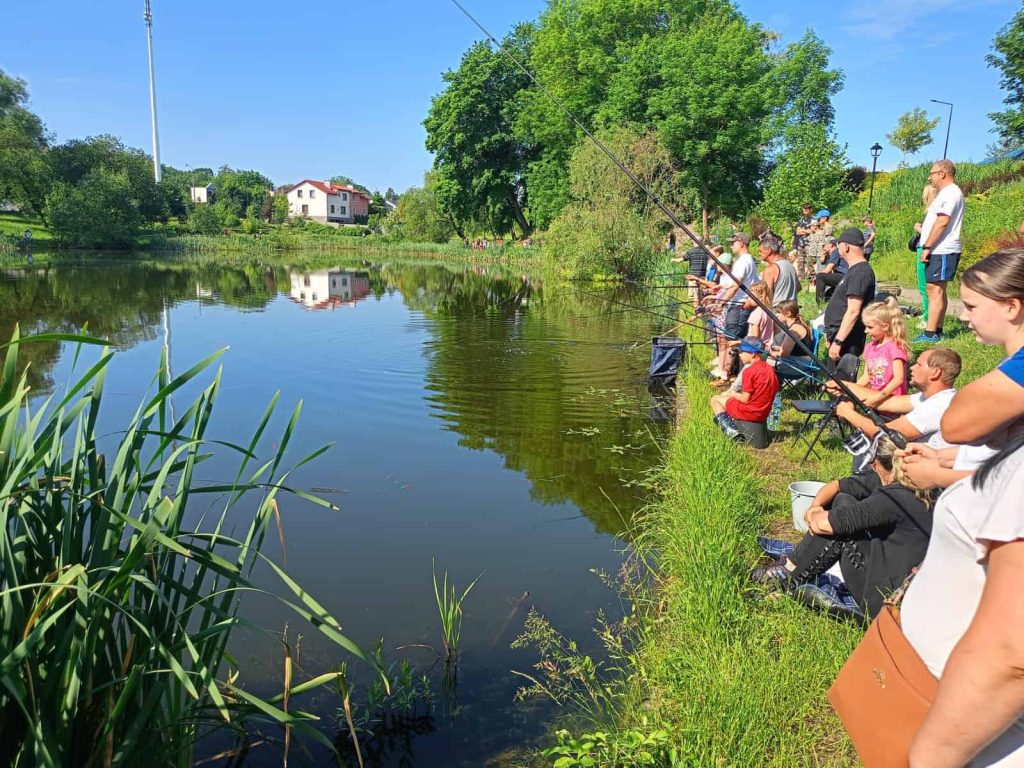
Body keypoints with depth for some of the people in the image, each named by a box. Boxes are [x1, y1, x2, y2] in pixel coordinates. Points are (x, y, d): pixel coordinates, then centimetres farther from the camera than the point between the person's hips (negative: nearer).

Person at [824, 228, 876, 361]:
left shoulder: (860, 273, -17)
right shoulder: (855, 270, 16)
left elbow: (853, 312, -24)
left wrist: (838, 341, -25)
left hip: (846, 341, -10)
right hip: (839, 335, 10)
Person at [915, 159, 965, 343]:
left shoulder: (950, 192, -13)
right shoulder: (947, 192, 21)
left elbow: (942, 221, -22)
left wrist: (927, 247, -21)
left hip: (942, 251, -11)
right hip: (939, 250, 11)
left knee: (935, 290, -12)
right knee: (936, 290, 12)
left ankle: (930, 334, -14)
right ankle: (936, 330, 16)